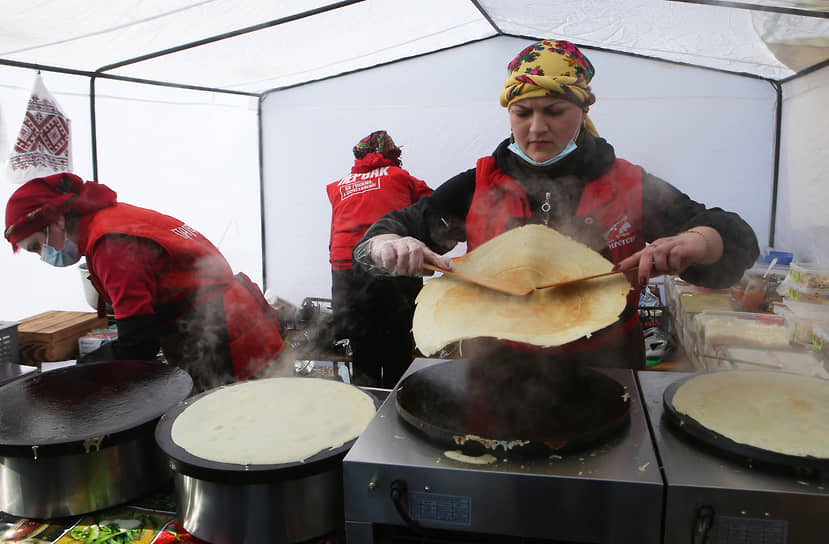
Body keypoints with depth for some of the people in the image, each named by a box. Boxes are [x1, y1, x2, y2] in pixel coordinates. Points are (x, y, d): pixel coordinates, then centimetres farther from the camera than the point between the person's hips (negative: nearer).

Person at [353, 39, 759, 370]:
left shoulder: (630, 187, 2)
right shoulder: (478, 187, 3)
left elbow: (738, 239, 4)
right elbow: (390, 230, 4)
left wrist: (692, 244, -19)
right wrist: (390, 246, -20)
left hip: (605, 370, 1)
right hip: (496, 375, 0)